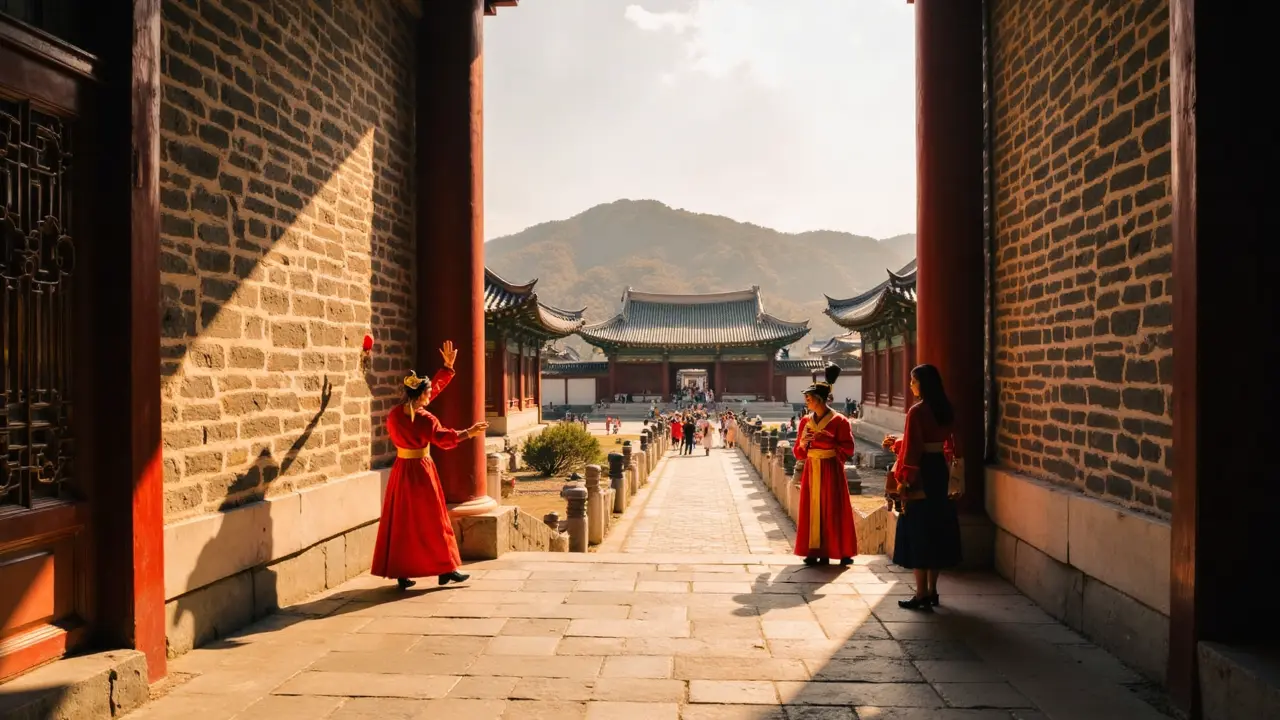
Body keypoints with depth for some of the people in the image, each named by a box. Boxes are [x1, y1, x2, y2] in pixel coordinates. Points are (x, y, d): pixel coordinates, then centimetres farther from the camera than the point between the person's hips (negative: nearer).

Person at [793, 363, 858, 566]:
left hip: (830, 470, -4)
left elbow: (848, 450, -10)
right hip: (811, 470, 5)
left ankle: (835, 551, 6)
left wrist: (827, 440, -18)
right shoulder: (806, 420, 7)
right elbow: (798, 453, 10)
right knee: (812, 508, 3)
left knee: (832, 509, -1)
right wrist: (803, 442, -11)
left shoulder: (839, 421, -8)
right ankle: (814, 551, 8)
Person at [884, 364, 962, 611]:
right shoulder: (945, 410, 8)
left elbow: (912, 449, -17)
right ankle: (932, 591, 21)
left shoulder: (917, 411, -16)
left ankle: (921, 594, 2)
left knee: (917, 531, -1)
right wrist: (896, 442, 26)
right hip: (940, 472, 8)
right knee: (936, 529, 13)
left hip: (921, 475, -8)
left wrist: (902, 479, -12)